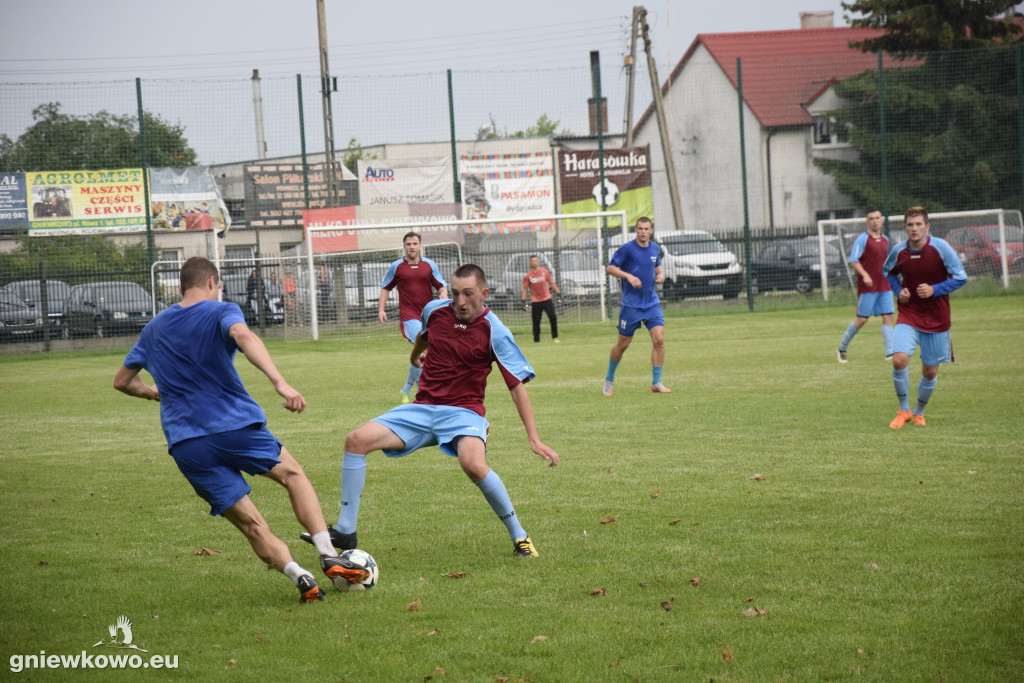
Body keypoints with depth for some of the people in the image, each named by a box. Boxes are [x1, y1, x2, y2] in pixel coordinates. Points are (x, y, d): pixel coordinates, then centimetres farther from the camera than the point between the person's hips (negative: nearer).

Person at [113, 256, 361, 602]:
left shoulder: (153, 329, 19)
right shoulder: (221, 312, 3)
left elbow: (122, 381, 27)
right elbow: (242, 335, -21)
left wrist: (151, 392, 49)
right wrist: (279, 382, -33)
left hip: (185, 444, 3)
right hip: (236, 425, -3)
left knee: (251, 524, 4)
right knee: (292, 473, 21)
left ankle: (297, 574, -21)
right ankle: (329, 556, 6)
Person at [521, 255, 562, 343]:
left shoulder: (545, 272, 3)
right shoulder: (528, 276, -1)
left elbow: (552, 283, 11)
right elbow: (525, 289, 2)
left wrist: (559, 293, 8)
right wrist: (523, 301, -6)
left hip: (547, 299, 1)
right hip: (535, 302, -1)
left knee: (553, 317, -8)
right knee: (536, 321, -1)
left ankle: (555, 337, 4)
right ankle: (536, 339, 8)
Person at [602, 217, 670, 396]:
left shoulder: (655, 248, 7)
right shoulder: (627, 249, -9)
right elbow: (611, 268, -8)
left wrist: (660, 274, 4)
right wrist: (628, 276, -22)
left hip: (652, 302, 4)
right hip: (631, 305, -4)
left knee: (659, 339, -10)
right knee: (622, 344, 4)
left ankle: (656, 382, -2)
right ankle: (609, 379, 25)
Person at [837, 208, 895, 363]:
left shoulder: (885, 240, 13)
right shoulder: (863, 239, -8)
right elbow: (853, 261, -13)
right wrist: (864, 275, -24)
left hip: (884, 286, 6)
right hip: (868, 286, -6)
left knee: (888, 316, -4)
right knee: (862, 319, -2)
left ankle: (890, 352, -7)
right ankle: (842, 348, 14)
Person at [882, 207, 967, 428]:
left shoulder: (941, 248, -12)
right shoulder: (898, 251, -4)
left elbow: (960, 278, -6)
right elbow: (888, 271, 18)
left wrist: (934, 290, -18)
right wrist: (898, 291, -1)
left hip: (936, 319, -1)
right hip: (908, 315, 1)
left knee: (930, 371, 6)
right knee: (899, 359, -21)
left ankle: (919, 413, 32)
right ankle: (904, 410, -1)